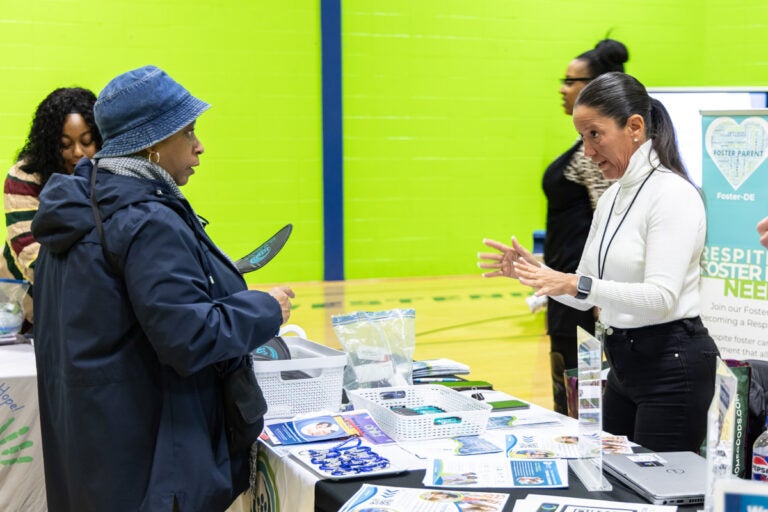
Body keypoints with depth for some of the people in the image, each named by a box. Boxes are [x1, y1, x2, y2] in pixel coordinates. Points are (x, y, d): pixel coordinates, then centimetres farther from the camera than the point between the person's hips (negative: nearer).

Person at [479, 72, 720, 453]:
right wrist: (534, 270, -2)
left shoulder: (672, 193, -15)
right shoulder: (611, 197, 11)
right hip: (624, 363, 9)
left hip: (672, 364, -9)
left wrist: (576, 285, -36)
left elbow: (661, 297, -26)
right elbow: (586, 295, 14)